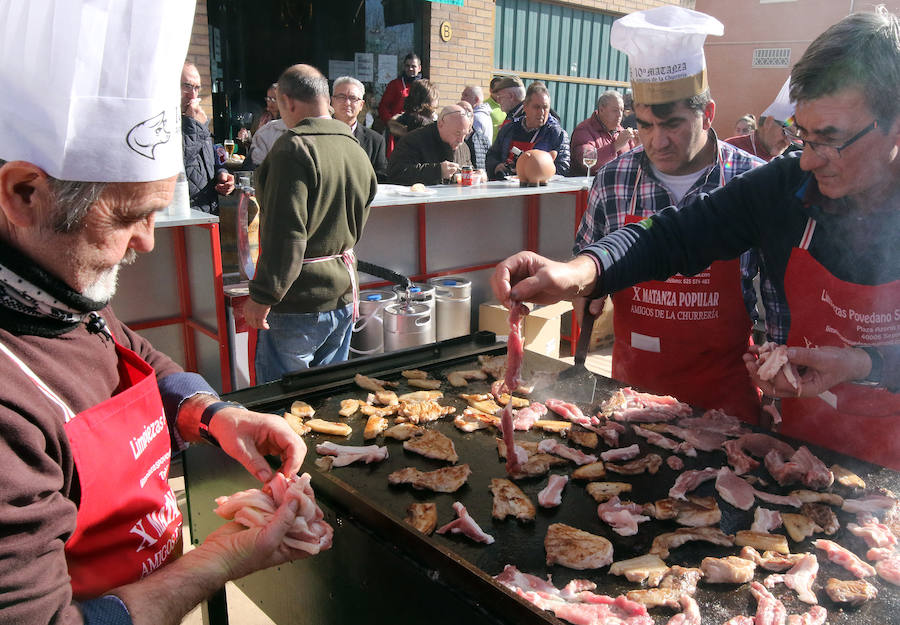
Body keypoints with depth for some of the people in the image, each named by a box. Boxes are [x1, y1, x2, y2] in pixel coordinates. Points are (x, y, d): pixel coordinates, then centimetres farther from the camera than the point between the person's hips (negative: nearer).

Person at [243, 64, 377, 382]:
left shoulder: (293, 148, -15)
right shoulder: (356, 150, 12)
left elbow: (285, 234, -21)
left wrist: (262, 296, -16)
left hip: (299, 304, -8)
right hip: (343, 296, 8)